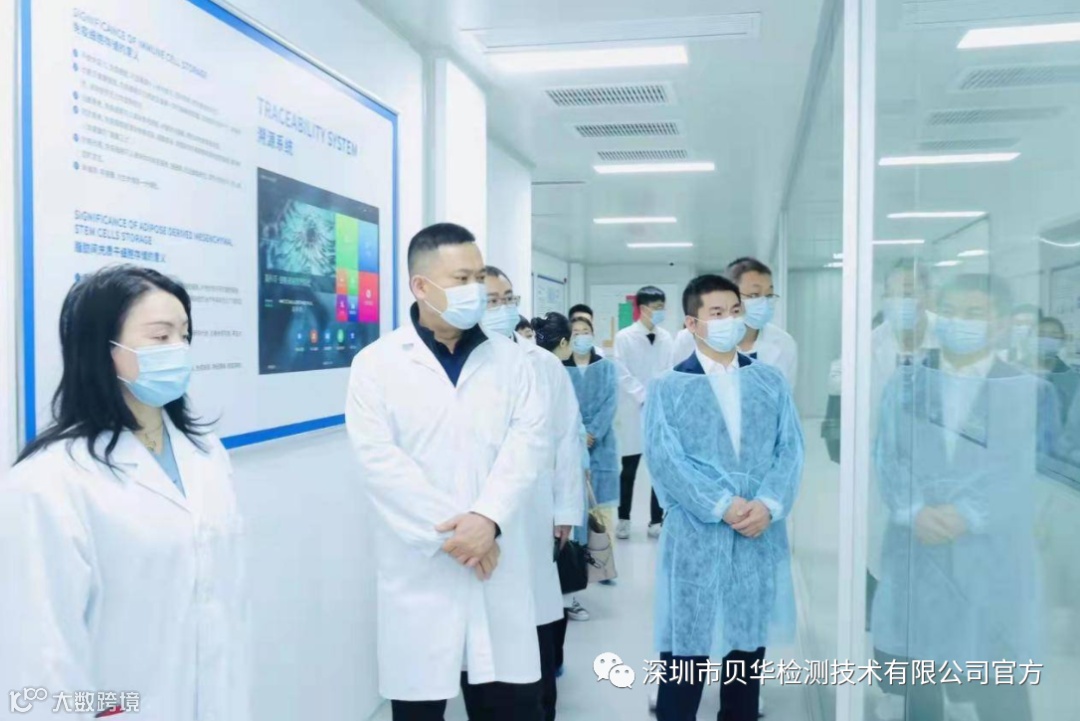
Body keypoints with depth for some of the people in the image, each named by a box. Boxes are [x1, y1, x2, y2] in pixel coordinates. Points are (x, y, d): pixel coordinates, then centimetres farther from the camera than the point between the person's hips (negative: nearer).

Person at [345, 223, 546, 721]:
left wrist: (487, 518, -16)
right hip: (420, 570, -2)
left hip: (499, 565, 2)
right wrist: (451, 532, -15)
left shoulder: (507, 359, 9)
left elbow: (527, 442, -2)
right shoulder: (377, 364, -1)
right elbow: (379, 460, -10)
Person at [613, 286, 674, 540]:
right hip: (635, 411, -3)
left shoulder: (666, 337, 5)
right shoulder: (624, 337, -5)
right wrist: (645, 398, -14)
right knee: (629, 470, 6)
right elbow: (623, 375, -9)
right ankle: (623, 519, 20)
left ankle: (657, 521, 17)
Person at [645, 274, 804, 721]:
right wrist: (723, 505, -18)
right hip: (695, 538, -3)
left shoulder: (770, 382, 9)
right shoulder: (669, 388, 0)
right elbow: (665, 457, -10)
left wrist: (768, 504, -13)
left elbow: (790, 449, 3)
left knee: (749, 645, 15)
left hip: (760, 536, 3)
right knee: (686, 650, 3)